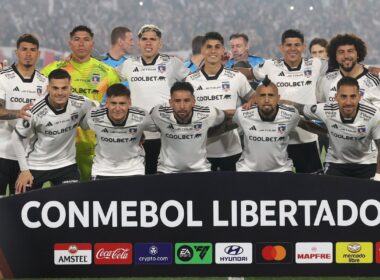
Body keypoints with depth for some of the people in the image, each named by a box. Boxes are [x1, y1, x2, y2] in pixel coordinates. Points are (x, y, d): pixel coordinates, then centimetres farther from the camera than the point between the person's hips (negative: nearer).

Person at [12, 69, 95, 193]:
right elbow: (16, 137, -9)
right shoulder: (36, 112, -23)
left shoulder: (80, 104, -18)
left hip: (66, 164, 2)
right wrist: (24, 169, -10)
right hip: (35, 165, -2)